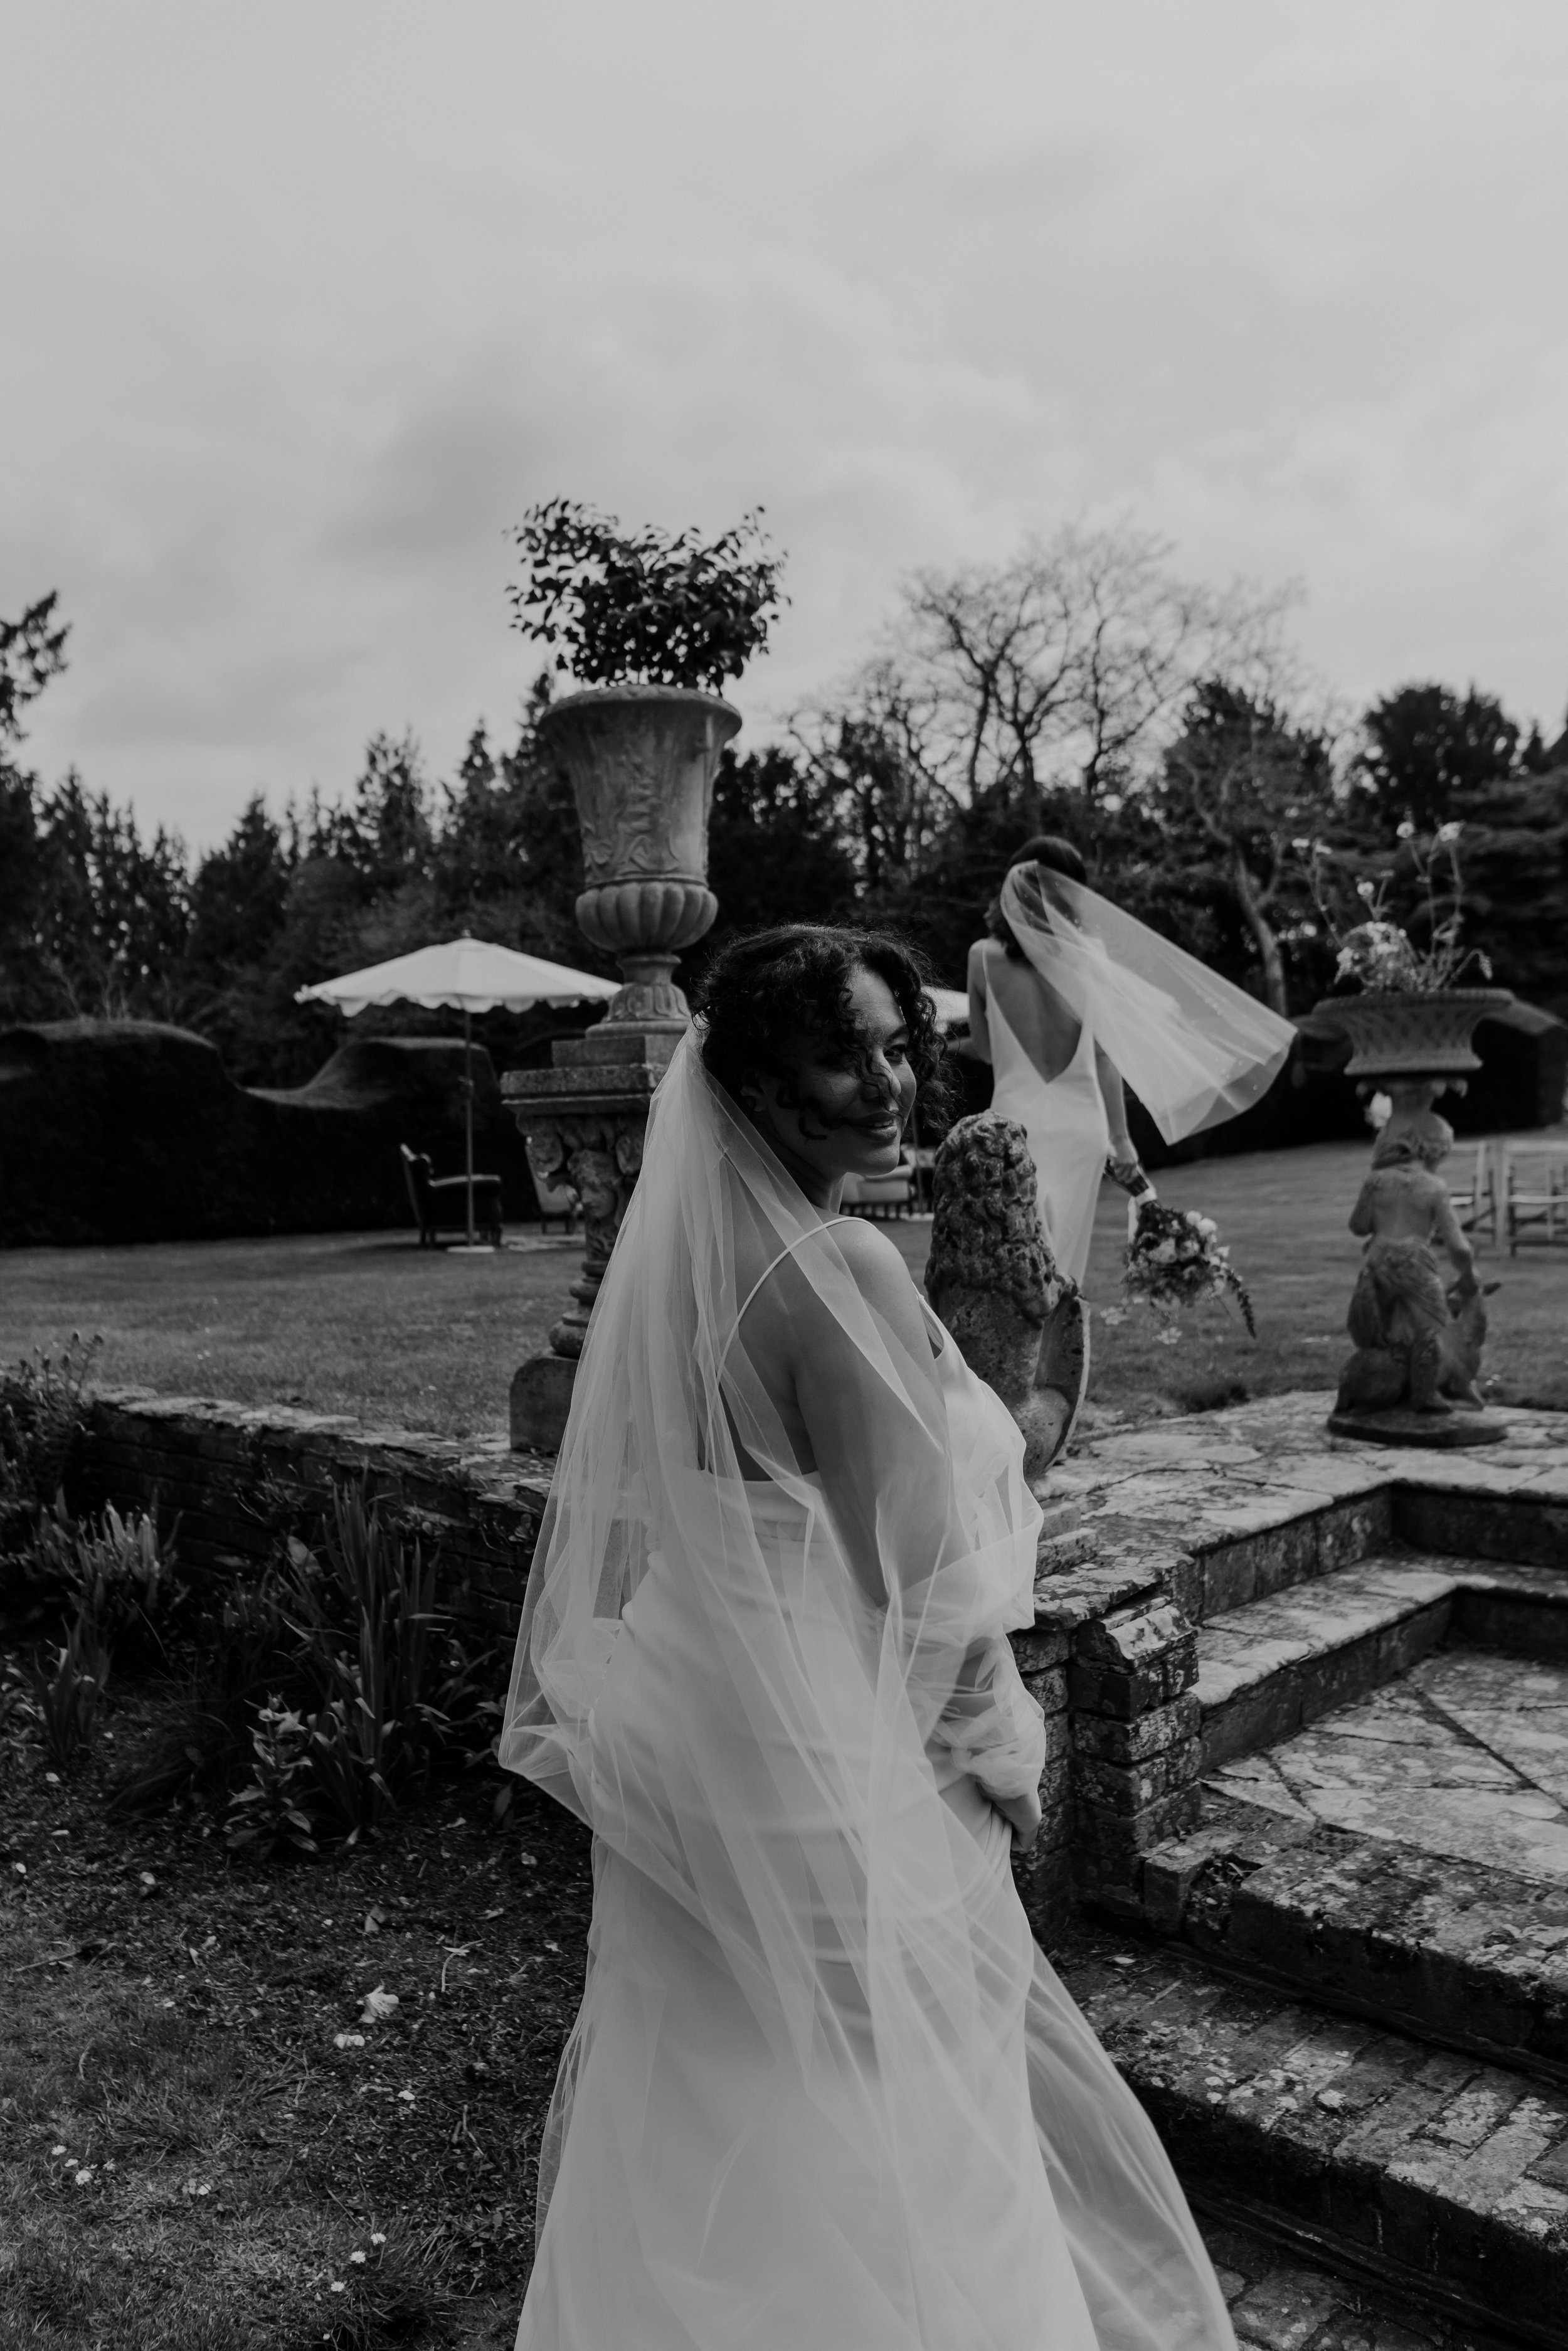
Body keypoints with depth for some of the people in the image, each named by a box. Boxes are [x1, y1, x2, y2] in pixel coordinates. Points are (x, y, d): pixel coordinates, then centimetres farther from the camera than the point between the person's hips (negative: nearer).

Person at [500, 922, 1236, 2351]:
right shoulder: (840, 1272, -24)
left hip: (685, 1725, 8)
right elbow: (914, 1572, -20)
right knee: (864, 2113, 15)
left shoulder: (676, 1255, 1)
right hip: (823, 1750, -8)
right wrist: (1003, 1748, -4)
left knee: (705, 2103, 26)